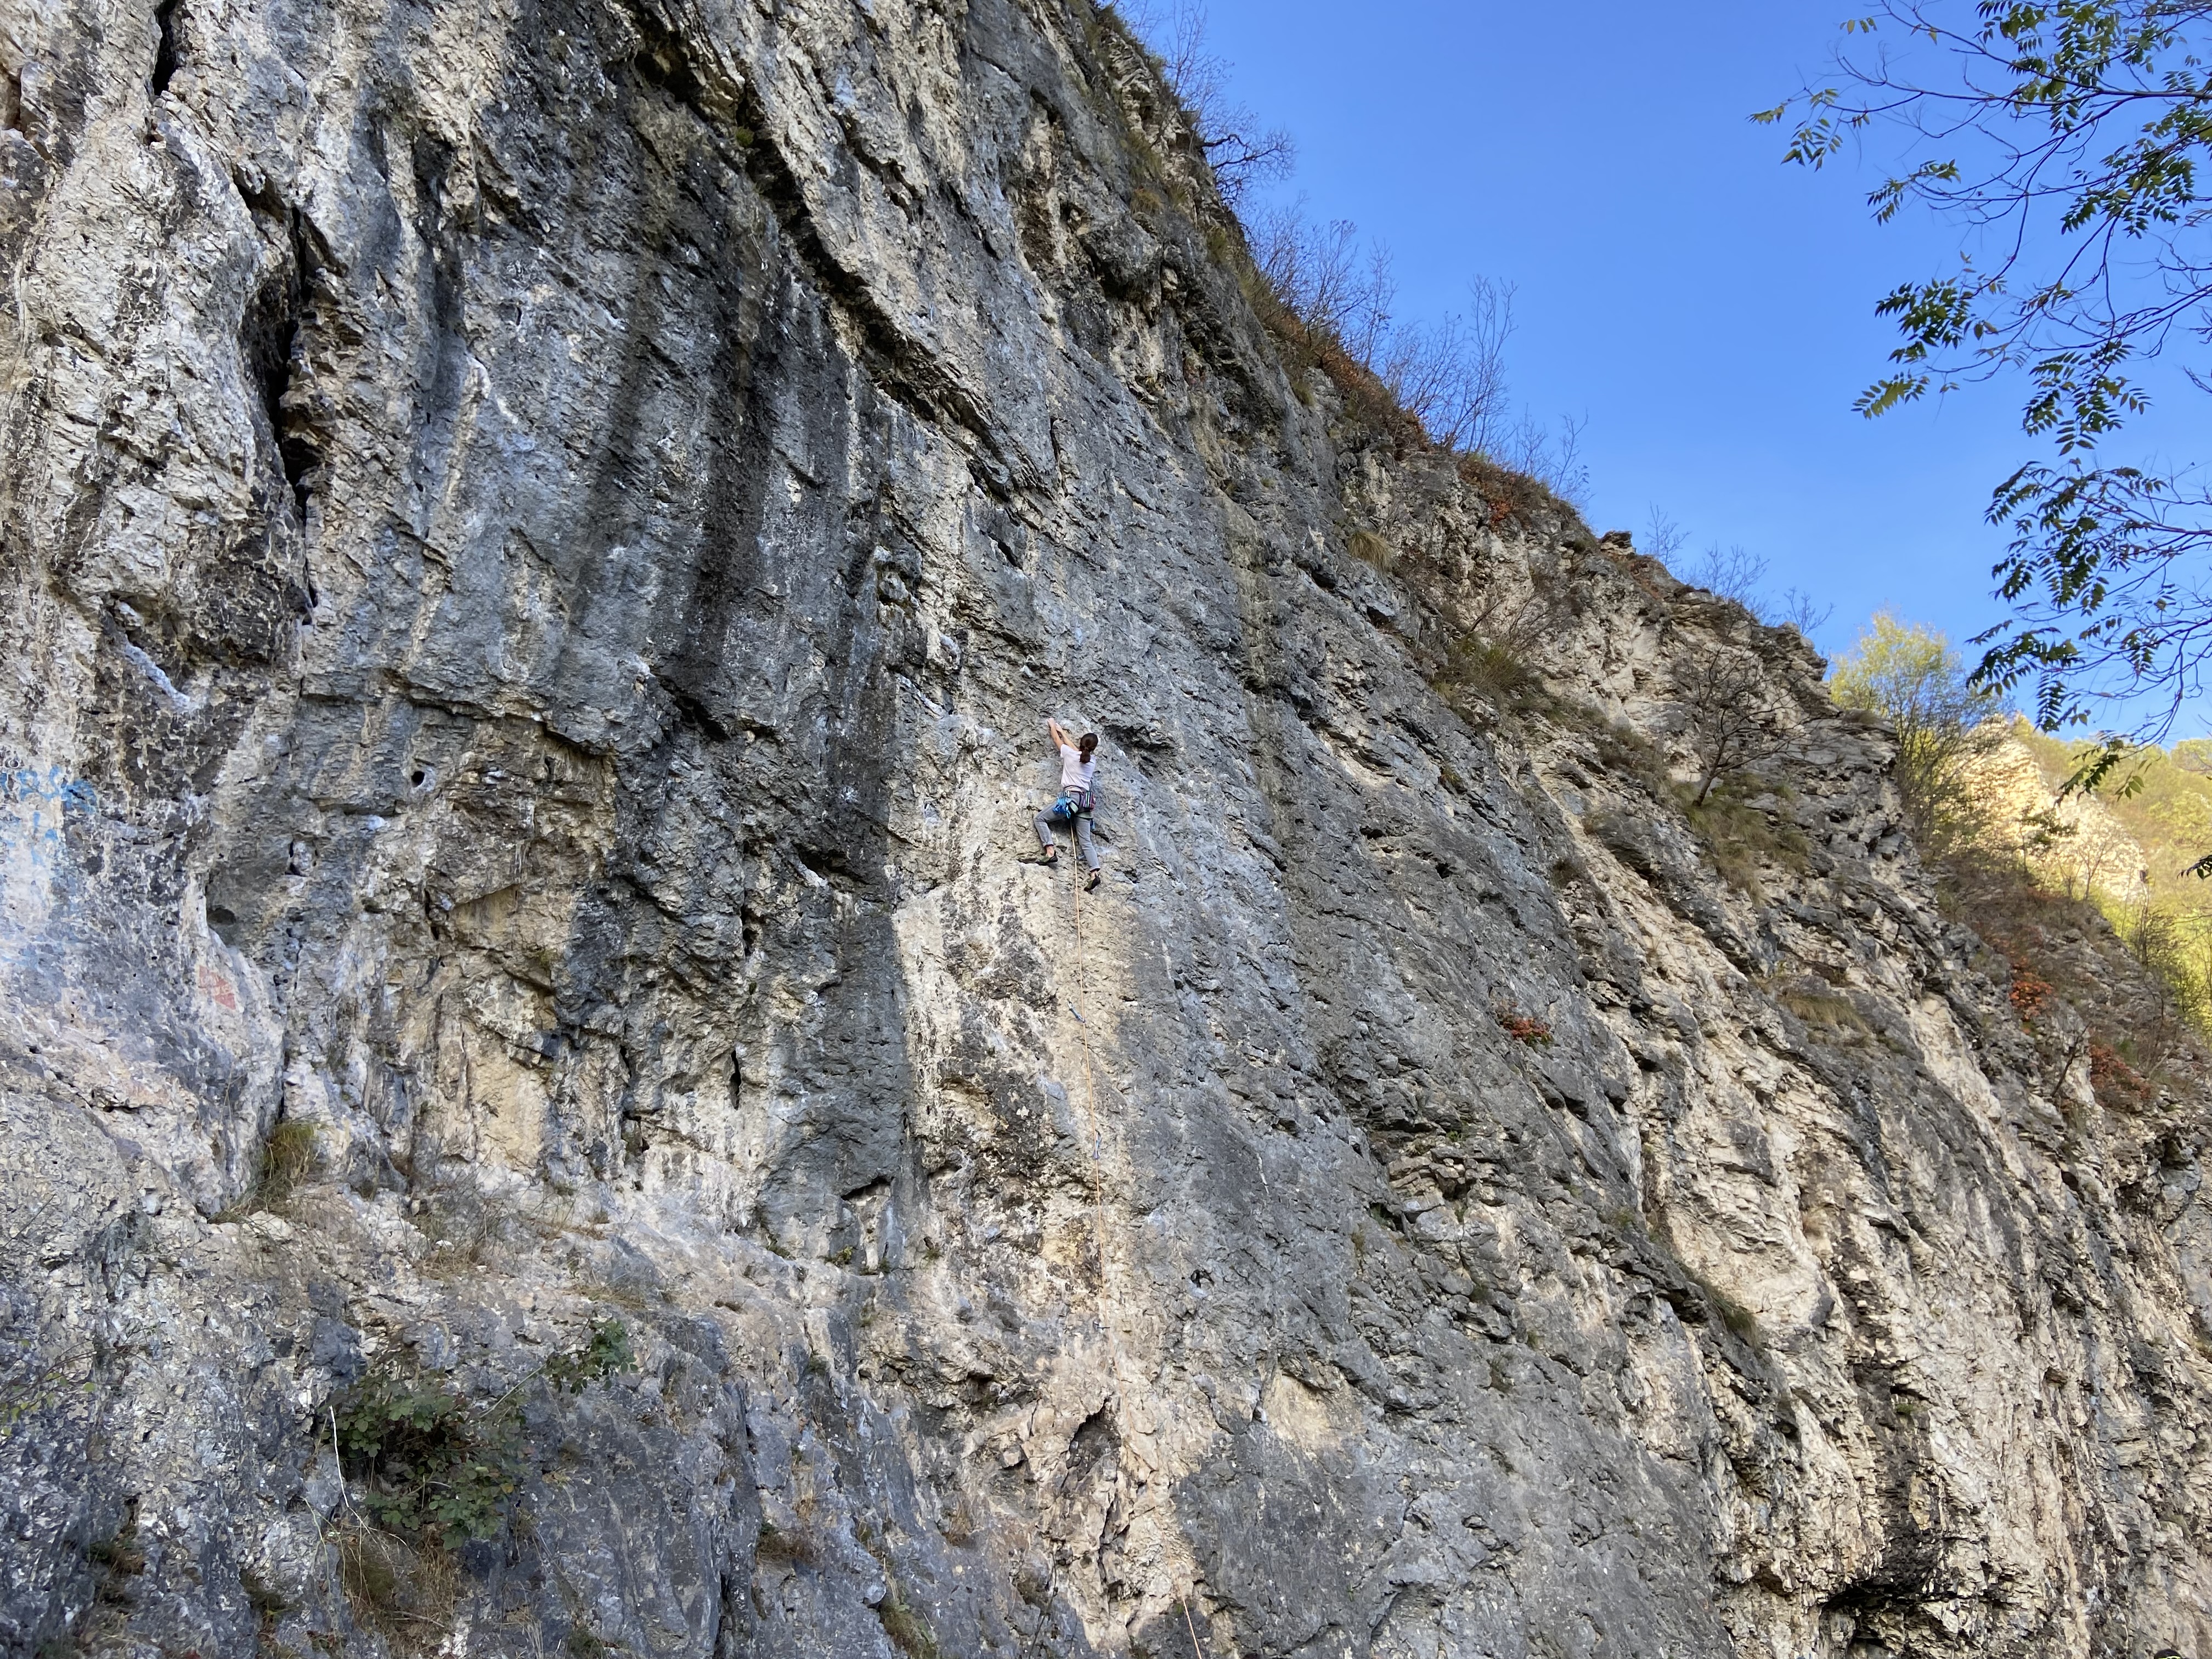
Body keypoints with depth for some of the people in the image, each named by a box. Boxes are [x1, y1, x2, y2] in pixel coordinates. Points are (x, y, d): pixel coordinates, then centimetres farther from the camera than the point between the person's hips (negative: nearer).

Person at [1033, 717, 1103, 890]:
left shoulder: (1070, 754, 0)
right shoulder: (1092, 762, 15)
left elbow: (1058, 741, 19)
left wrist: (1053, 727, 39)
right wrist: (1063, 732, 44)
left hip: (1070, 797, -5)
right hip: (1086, 800, 5)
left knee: (1041, 818, 7)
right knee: (1085, 841, 2)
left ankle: (1051, 851, -13)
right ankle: (1094, 873, -16)